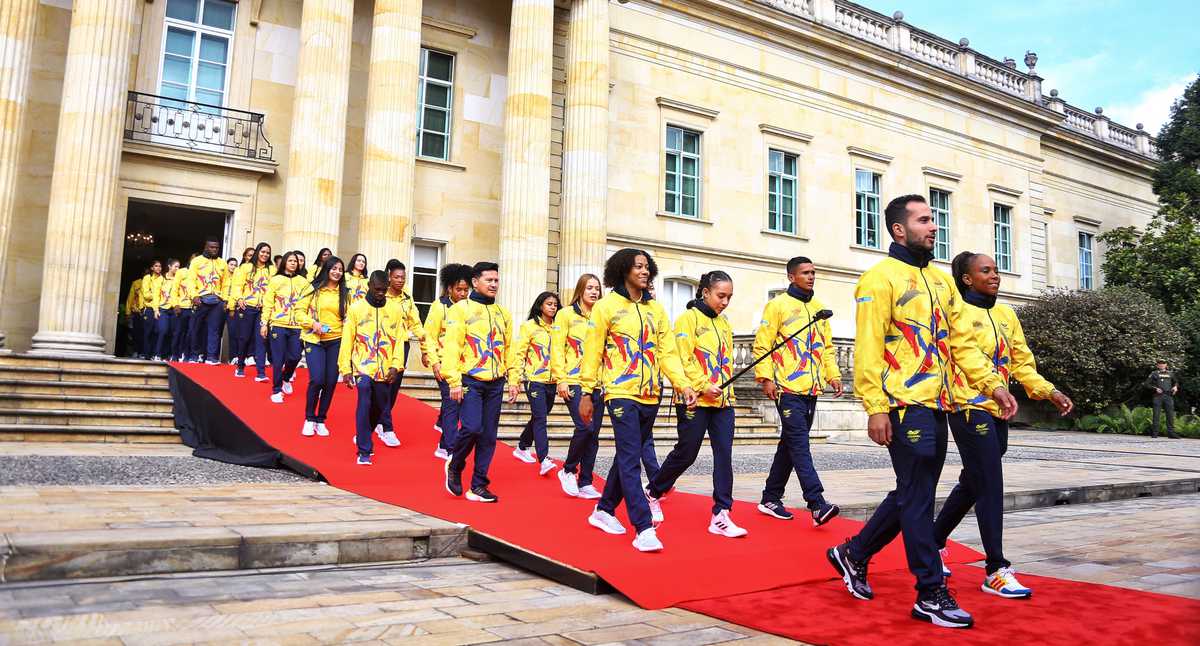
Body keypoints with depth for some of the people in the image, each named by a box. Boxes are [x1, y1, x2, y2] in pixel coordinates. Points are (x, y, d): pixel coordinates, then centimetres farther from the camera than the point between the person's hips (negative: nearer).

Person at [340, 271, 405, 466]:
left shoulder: (394, 310, 5)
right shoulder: (356, 308, -1)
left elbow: (398, 340, 6)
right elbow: (347, 340, -1)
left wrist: (395, 365, -6)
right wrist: (345, 369, -5)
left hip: (384, 370, 3)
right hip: (363, 367, -3)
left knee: (381, 408, 12)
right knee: (364, 405, -16)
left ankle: (362, 437, 40)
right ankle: (364, 451, -7)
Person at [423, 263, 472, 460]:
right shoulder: (440, 305, -8)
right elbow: (429, 336, -8)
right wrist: (434, 362, -14)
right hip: (445, 363, -5)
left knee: (451, 399, 21)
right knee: (452, 403, -9)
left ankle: (441, 424, 50)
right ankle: (449, 449, -4)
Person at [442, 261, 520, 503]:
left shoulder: (503, 313, 13)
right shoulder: (460, 309, -3)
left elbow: (509, 349, 16)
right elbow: (451, 347, -9)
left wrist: (513, 380, 9)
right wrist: (454, 381, -15)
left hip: (495, 384, 5)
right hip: (470, 381, -5)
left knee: (489, 436, 4)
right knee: (472, 428, -17)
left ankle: (478, 486, 14)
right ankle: (454, 466, 12)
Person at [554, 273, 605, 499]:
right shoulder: (566, 314, 1)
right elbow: (557, 348, -3)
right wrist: (561, 379, -10)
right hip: (574, 382, -5)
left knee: (593, 434, 4)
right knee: (585, 428, -17)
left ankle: (585, 483, 14)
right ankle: (568, 470, 6)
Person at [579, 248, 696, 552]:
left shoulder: (656, 309, 12)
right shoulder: (607, 306, -2)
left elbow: (667, 352, 7)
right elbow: (592, 352, -1)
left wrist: (684, 384, -7)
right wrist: (587, 394, -2)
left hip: (650, 396, 6)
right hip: (622, 393, -5)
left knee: (628, 457, 15)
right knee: (630, 460, -11)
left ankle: (604, 510, 31)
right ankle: (644, 529, -11)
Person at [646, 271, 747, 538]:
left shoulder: (724, 323, 16)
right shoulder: (688, 319, -6)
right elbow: (682, 360, -13)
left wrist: (727, 390, 9)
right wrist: (703, 386, -18)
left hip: (723, 401, 6)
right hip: (695, 401, -6)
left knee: (724, 454, -3)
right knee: (686, 454, 3)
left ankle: (721, 515, 1)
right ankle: (653, 492, 27)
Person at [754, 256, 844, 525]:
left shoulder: (819, 307, 16)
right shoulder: (778, 305, -3)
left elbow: (827, 346, 21)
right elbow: (762, 345, -7)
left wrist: (833, 374, 10)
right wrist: (766, 378, -15)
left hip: (811, 390, 7)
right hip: (788, 389, -7)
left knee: (790, 444, 11)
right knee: (799, 444, -11)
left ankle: (771, 499, 21)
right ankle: (817, 505, -15)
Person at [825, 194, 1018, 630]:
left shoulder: (941, 280, 17)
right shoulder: (881, 278, -8)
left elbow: (961, 342, 18)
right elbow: (868, 348, -14)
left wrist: (993, 385, 7)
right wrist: (875, 408, -19)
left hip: (936, 406, 9)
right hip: (905, 406, -9)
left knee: (913, 495, 15)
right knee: (918, 499, -2)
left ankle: (854, 554, 31)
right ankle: (931, 594, 7)